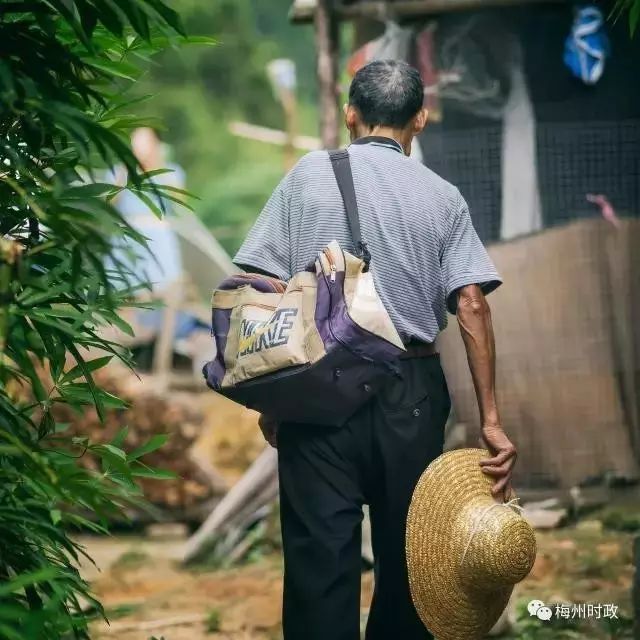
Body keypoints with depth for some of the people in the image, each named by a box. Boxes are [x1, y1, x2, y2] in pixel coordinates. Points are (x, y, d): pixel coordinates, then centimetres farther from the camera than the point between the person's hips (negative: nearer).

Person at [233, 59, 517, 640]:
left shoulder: (309, 175, 4)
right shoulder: (443, 198, 5)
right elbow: (472, 306, -2)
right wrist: (491, 421, -3)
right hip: (412, 393, 1)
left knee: (321, 554, -2)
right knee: (405, 549, 13)